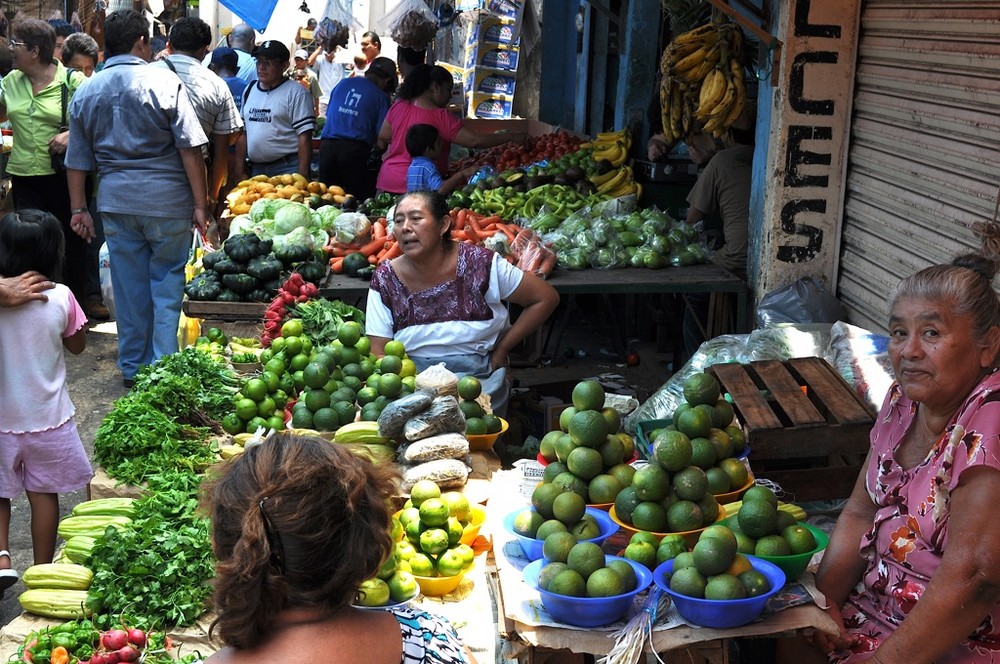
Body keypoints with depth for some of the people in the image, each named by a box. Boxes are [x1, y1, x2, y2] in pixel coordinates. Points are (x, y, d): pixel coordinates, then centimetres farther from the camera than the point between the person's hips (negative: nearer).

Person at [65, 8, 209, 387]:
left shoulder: (85, 93, 6)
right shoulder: (164, 82, -8)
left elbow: (76, 161, 10)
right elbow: (190, 149, -11)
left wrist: (79, 209, 18)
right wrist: (200, 204, -7)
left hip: (115, 200, 4)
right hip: (166, 199, -4)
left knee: (128, 286, 13)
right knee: (167, 282, 7)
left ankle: (132, 368, 23)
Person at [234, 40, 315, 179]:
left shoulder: (296, 93, -6)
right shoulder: (249, 90, 13)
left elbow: (305, 138, -12)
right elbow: (243, 133, 17)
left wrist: (302, 176, -18)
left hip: (288, 169, -6)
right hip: (256, 170, 6)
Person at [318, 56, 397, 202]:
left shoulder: (343, 84, 14)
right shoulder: (381, 96, 2)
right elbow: (382, 135, -4)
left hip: (327, 146, 4)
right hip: (356, 150, -4)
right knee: (358, 199, 3)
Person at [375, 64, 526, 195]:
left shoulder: (399, 106, 4)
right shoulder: (441, 117, -14)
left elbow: (382, 139, 13)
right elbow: (475, 140, -17)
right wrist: (511, 137, -10)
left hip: (387, 182, 6)